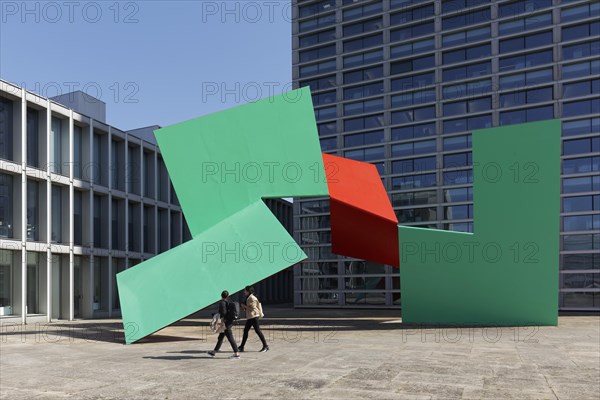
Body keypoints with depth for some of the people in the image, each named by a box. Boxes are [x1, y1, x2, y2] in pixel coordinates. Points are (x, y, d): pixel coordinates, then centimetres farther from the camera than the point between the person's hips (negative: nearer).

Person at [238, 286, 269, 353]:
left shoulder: (252, 298, -14)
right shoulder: (248, 298, 17)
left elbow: (252, 308, -20)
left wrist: (244, 306, -11)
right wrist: (244, 307, 7)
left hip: (254, 316, -10)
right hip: (249, 317, 10)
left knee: (257, 331, -8)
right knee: (245, 331, 10)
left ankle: (265, 346, -2)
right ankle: (241, 347, 16)